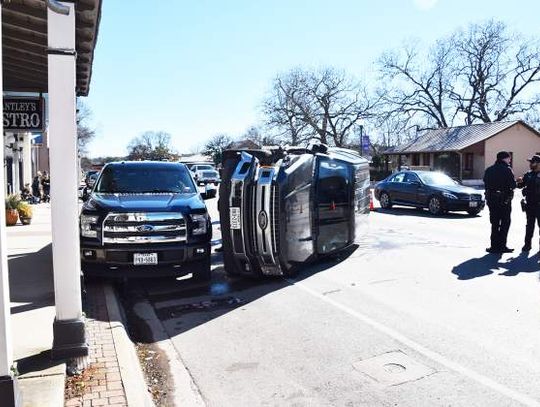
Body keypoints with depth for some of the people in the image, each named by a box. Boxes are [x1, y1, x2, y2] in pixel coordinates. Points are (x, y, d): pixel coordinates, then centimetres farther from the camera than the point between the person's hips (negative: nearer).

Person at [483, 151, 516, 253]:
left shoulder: (489, 170, 8)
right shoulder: (507, 170, -10)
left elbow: (486, 184, 9)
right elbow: (513, 185, -13)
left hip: (491, 199, 5)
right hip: (504, 199, -5)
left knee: (494, 223, 12)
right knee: (505, 223, 5)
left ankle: (494, 246, 12)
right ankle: (501, 246, 4)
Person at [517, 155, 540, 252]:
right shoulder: (528, 175, 10)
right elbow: (521, 186, 11)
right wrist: (520, 182, -9)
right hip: (529, 204, 4)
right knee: (529, 225, 9)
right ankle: (527, 244, 14)